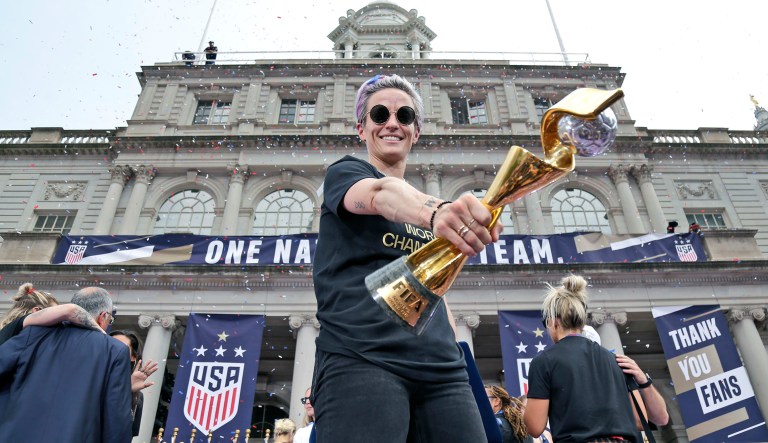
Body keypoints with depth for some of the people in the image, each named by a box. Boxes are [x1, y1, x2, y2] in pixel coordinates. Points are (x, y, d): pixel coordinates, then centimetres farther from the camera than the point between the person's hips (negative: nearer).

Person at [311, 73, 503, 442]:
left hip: (440, 366, 6)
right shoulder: (343, 173, 7)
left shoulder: (425, 203, 24)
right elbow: (381, 193, -18)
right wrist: (436, 211, -38)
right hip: (360, 357, -5)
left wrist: (457, 351, 13)